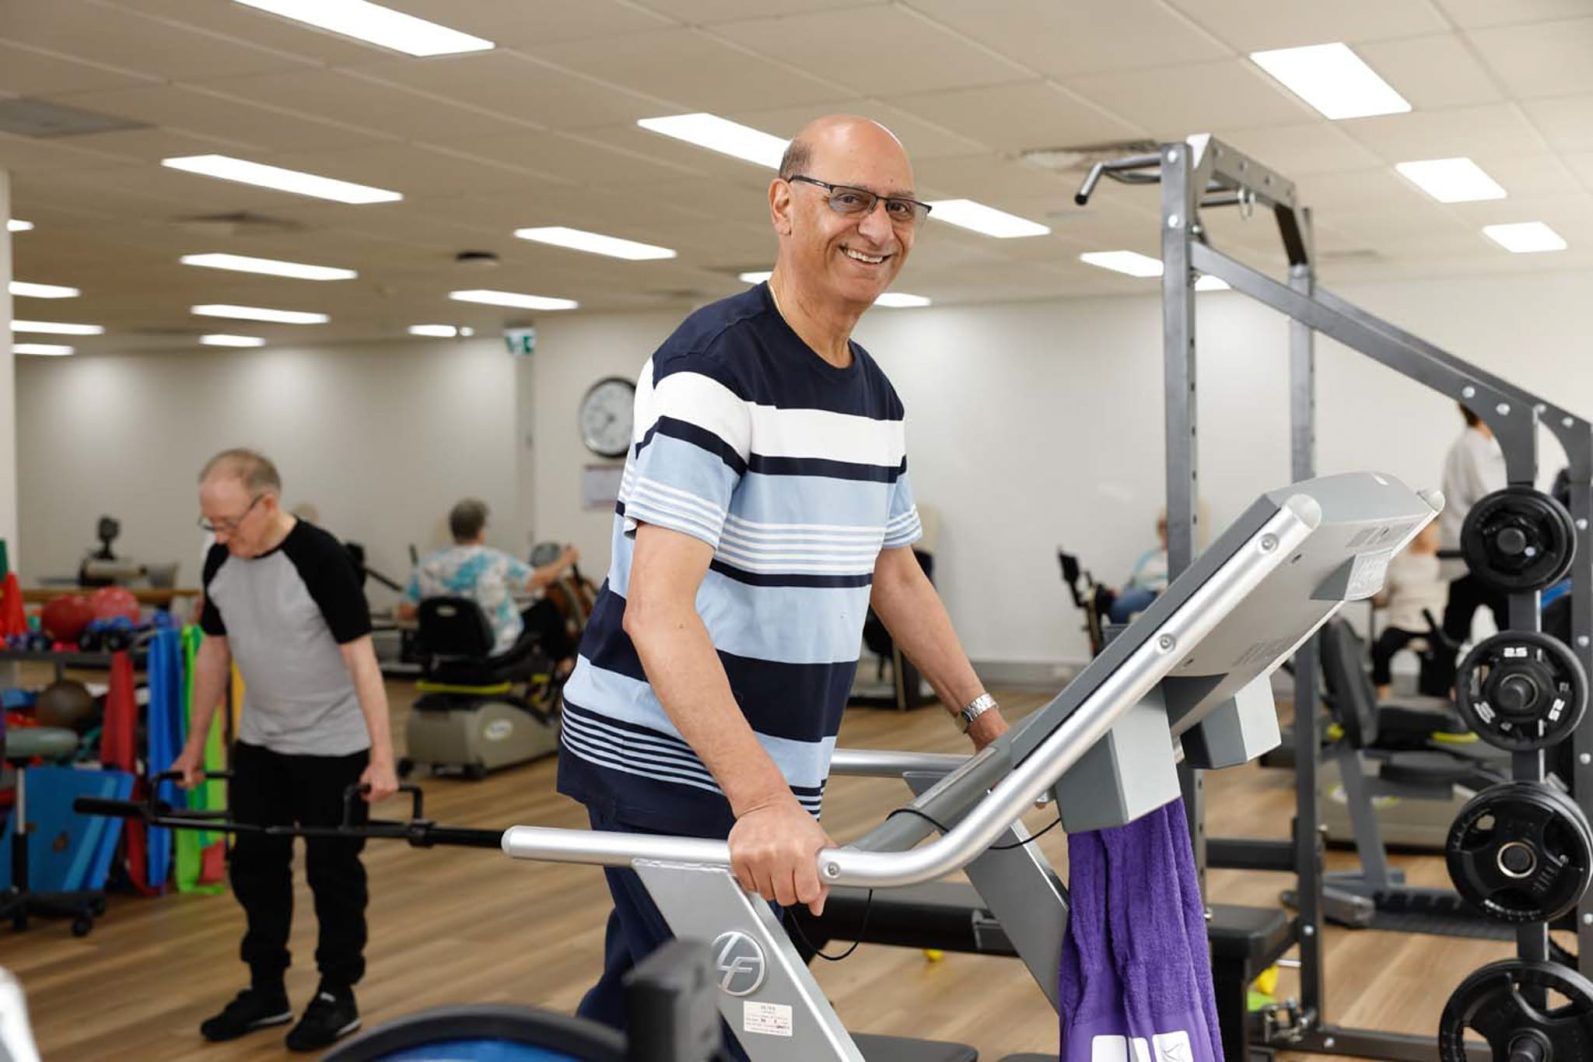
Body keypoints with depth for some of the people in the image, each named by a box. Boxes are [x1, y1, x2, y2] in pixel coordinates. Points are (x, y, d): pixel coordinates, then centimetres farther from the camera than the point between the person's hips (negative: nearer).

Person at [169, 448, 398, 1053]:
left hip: (331, 745, -6)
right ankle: (266, 991, 23)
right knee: (254, 864, 10)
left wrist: (382, 756, -28)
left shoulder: (320, 558, -24)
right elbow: (214, 652, 8)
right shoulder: (220, 561, -3)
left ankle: (337, 996, 15)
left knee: (332, 870, 3)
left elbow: (360, 658, -24)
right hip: (259, 743, 7)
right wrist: (195, 744, 11)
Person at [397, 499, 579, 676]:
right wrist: (567, 559, 12)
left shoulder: (427, 566, -10)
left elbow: (405, 612, -9)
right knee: (545, 608, 19)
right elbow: (540, 579, -7)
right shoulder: (494, 561, -18)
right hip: (499, 649, -4)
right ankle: (565, 662, 36)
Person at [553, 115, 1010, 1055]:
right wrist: (761, 801, -36)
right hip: (667, 764, -8)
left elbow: (895, 574, 22)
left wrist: (988, 725, 18)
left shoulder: (876, 396, 10)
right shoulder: (715, 366, -17)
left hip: (772, 772, 8)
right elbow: (656, 610, -26)